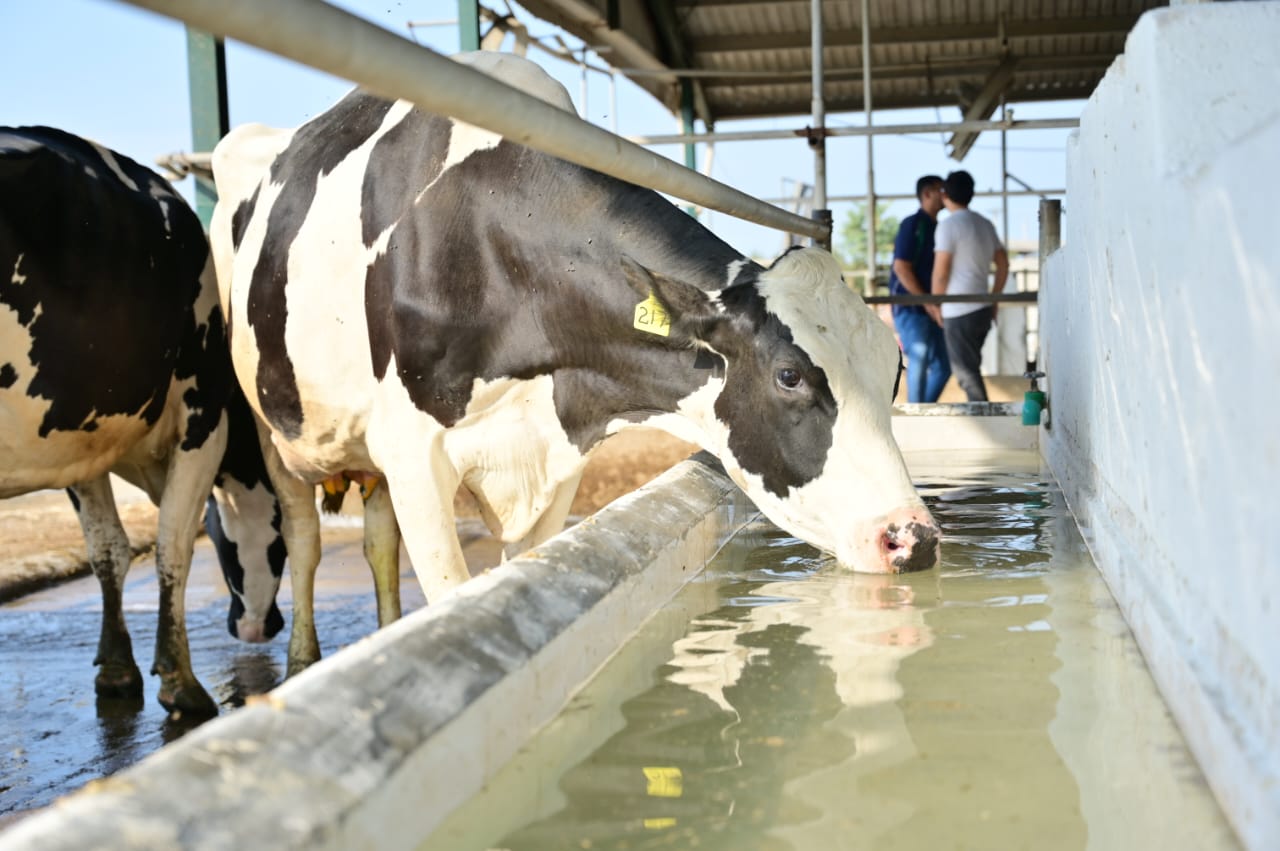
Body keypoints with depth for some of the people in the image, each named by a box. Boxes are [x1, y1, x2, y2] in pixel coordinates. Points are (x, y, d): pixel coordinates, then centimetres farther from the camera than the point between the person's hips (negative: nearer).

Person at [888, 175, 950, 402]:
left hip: (930, 309, 8)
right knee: (919, 362, -6)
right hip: (910, 308, -8)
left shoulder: (936, 228, 15)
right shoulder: (912, 225, -10)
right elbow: (901, 267, -16)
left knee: (943, 366, 8)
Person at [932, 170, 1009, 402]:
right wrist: (994, 299, 19)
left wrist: (935, 305, -2)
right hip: (982, 309, 8)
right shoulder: (985, 224, 12)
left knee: (966, 373, -4)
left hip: (959, 311, -8)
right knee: (970, 369, 17)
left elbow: (941, 272, -13)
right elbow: (1003, 264, 15)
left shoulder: (949, 226, -11)